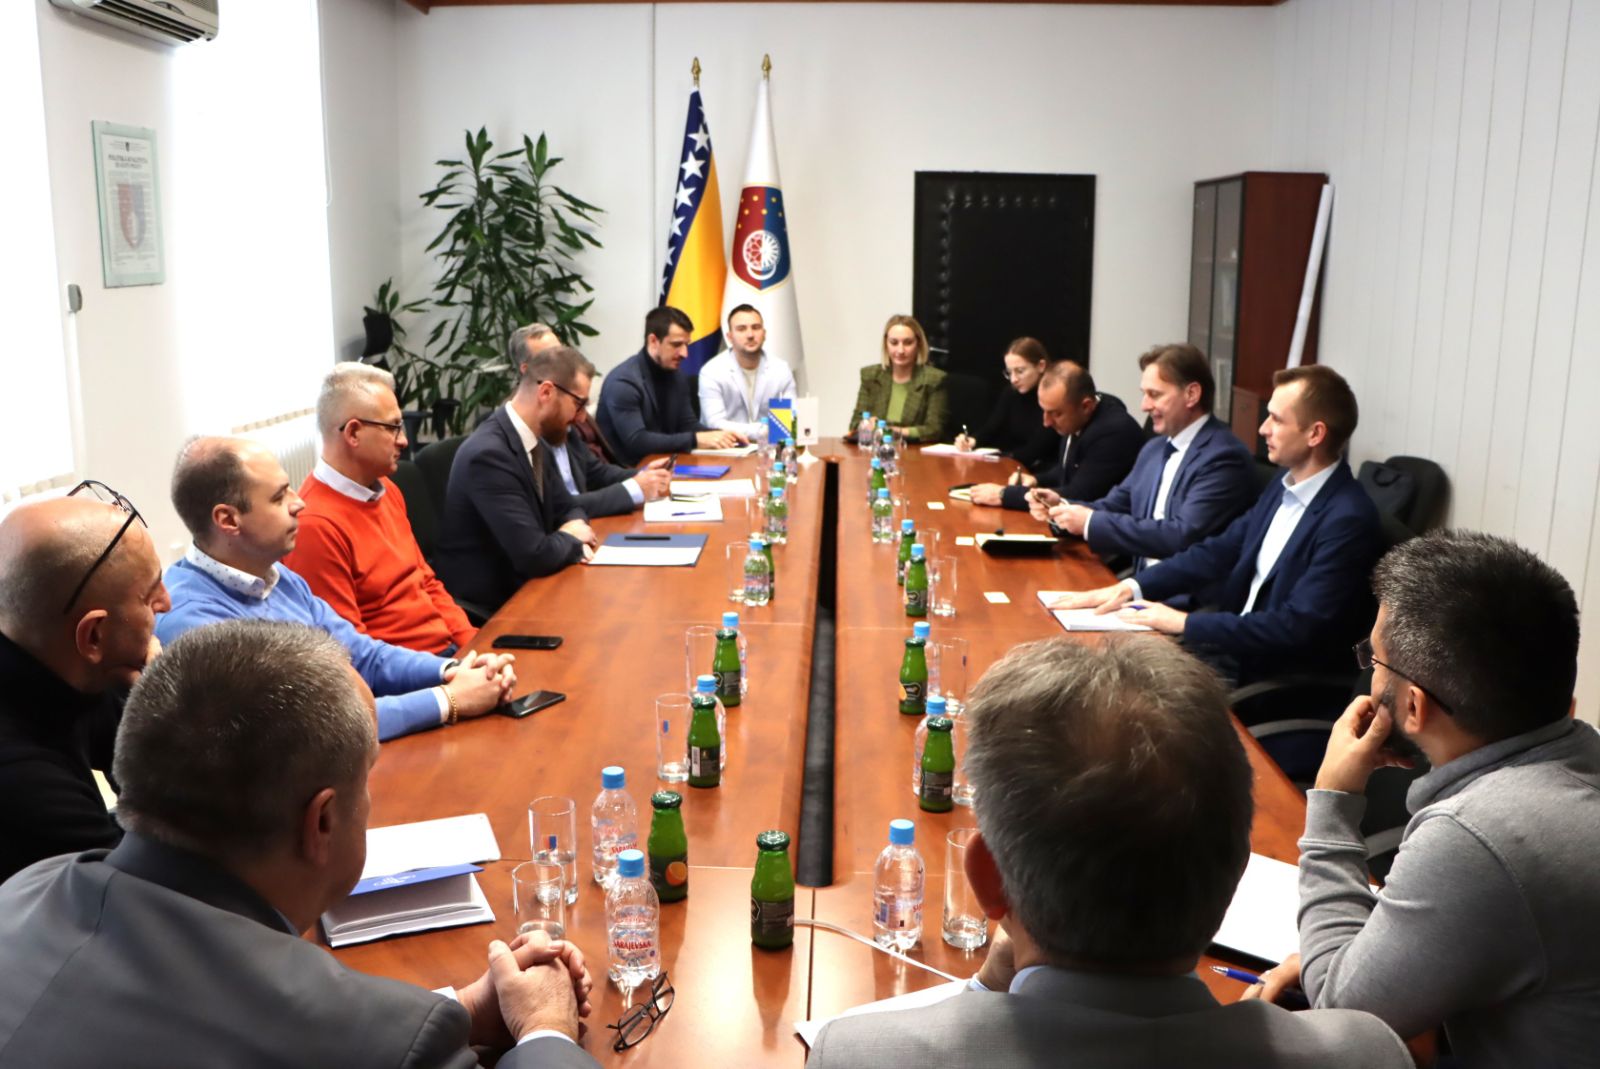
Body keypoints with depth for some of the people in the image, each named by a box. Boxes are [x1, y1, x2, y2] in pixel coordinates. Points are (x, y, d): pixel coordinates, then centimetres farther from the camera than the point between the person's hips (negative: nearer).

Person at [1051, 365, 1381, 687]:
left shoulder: (1348, 520, -21)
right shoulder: (1284, 487, 6)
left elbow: (1296, 629, -25)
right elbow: (1218, 551, 7)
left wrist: (1185, 622, -21)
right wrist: (1131, 587, -6)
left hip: (1277, 677, -8)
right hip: (1234, 641, 8)